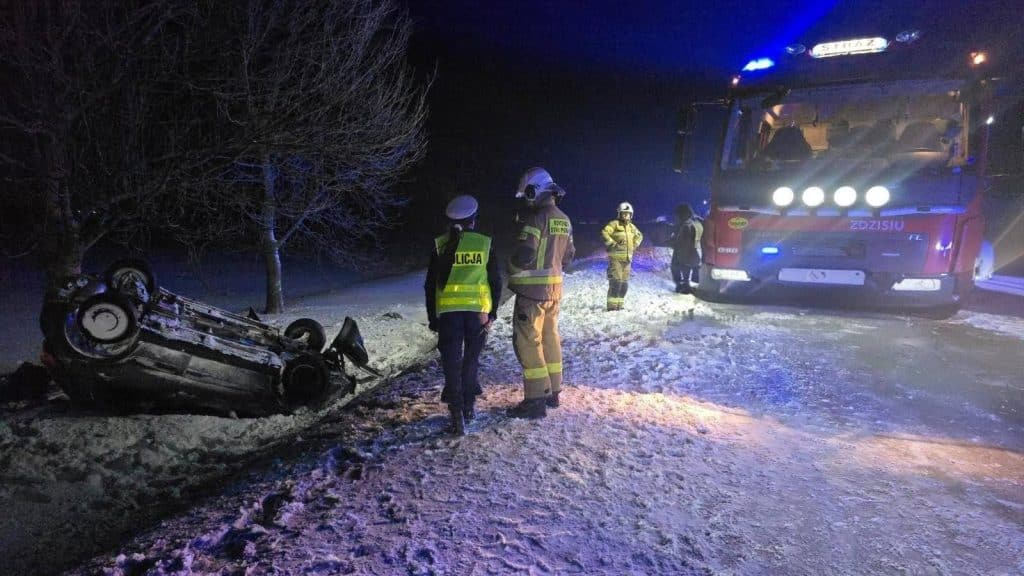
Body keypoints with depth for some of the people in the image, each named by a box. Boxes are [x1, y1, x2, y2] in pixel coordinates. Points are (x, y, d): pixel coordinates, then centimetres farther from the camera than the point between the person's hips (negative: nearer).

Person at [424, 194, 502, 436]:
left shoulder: (440, 244, 0)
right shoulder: (485, 243, 1)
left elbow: (431, 285, 2)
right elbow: (496, 282, 2)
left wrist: (432, 316, 10)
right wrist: (493, 312, 11)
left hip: (448, 313, -1)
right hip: (478, 311, 1)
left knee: (452, 363, 3)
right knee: (471, 360, 17)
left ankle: (457, 413, -5)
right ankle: (468, 406, 26)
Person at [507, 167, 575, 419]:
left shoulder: (536, 218, -16)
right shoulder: (564, 220, 10)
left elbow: (523, 254, -22)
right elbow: (567, 256, 16)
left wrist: (512, 268, -2)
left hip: (532, 289, -8)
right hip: (554, 288, 8)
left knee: (527, 342, -4)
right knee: (550, 338, 16)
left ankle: (536, 400, -4)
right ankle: (552, 392, 24)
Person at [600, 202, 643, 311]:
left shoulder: (631, 226, 15)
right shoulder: (615, 223, -6)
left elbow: (639, 236, 32)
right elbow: (604, 233, -19)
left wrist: (634, 245, 17)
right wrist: (613, 244, -17)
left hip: (627, 258, 7)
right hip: (616, 258, -7)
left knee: (624, 283, 9)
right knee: (616, 281, -13)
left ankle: (620, 304, 18)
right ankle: (612, 305, -9)